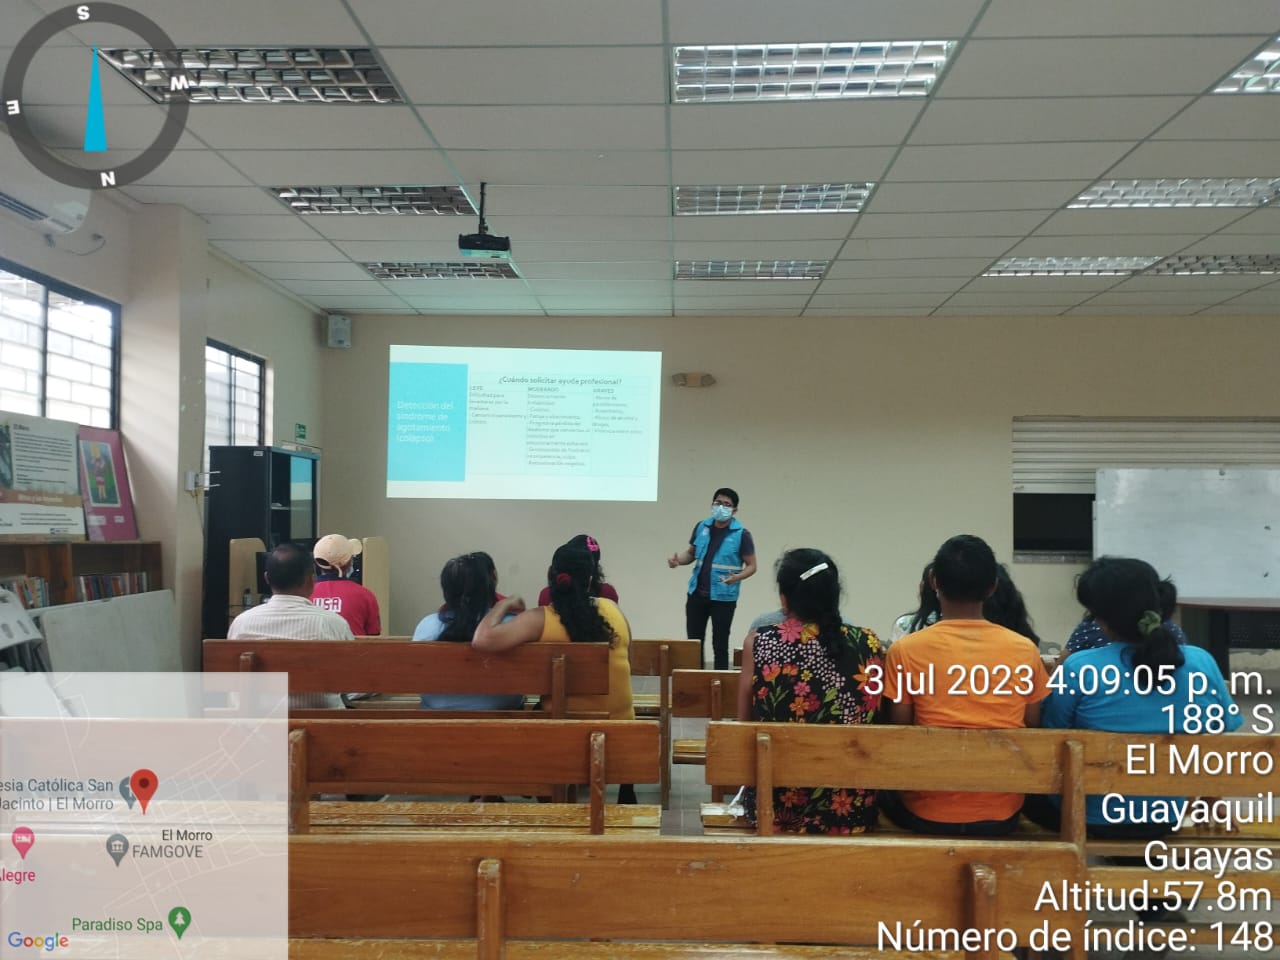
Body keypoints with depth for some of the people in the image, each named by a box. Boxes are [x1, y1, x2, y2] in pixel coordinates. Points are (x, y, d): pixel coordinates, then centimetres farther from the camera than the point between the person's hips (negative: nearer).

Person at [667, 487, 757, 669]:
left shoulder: (741, 534, -9)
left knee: (720, 644, 4)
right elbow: (691, 553, 15)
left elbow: (751, 566, -6)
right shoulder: (701, 527, 4)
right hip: (696, 593, 4)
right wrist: (678, 560, -7)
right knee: (694, 641, 11)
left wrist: (737, 577, -26)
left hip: (723, 597, -4)